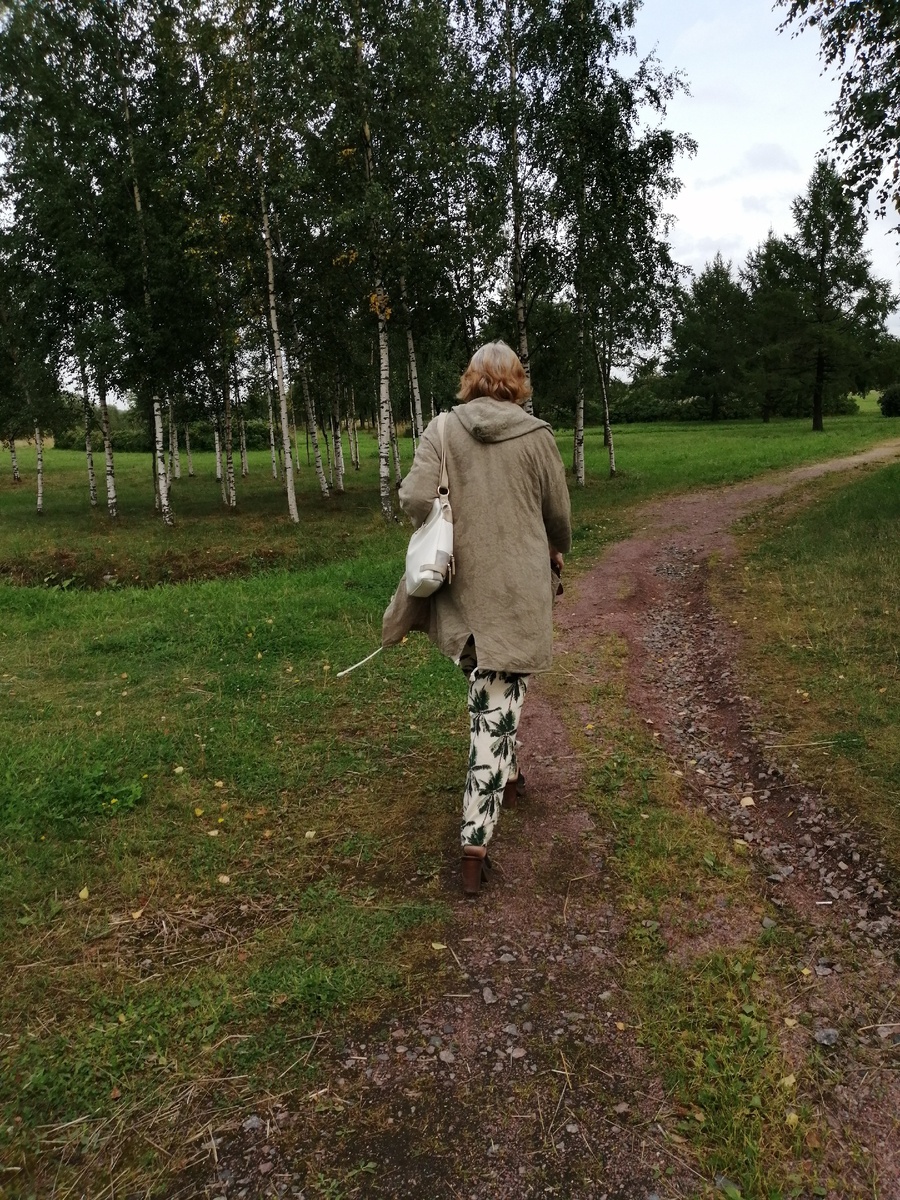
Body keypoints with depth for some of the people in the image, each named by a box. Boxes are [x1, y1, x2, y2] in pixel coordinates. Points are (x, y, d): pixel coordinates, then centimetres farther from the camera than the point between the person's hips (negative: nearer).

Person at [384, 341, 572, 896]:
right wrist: (556, 551, 27)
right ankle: (476, 840, 0)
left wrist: (448, 538, 7)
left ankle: (506, 777, 44)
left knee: (487, 691, 25)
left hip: (461, 589, 3)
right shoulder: (536, 435, -3)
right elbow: (559, 514, 5)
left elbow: (416, 498, -13)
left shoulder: (444, 428, -1)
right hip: (517, 593, -2)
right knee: (499, 709, 1)